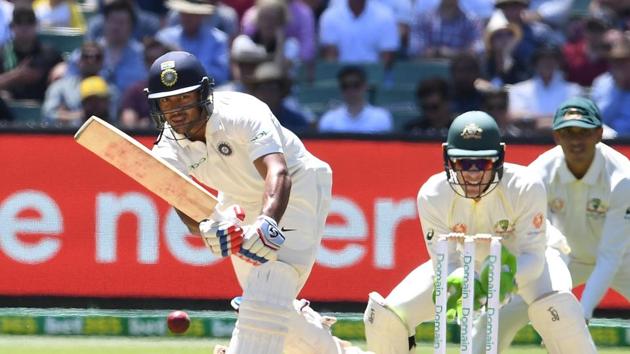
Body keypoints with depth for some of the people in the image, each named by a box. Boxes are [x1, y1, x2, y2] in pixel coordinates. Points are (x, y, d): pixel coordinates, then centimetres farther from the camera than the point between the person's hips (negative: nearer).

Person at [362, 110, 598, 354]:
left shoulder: (526, 188, -33)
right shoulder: (432, 196, -27)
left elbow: (532, 254, -28)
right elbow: (445, 262, -24)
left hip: (520, 264, -2)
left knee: (554, 307, -36)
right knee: (384, 315, -11)